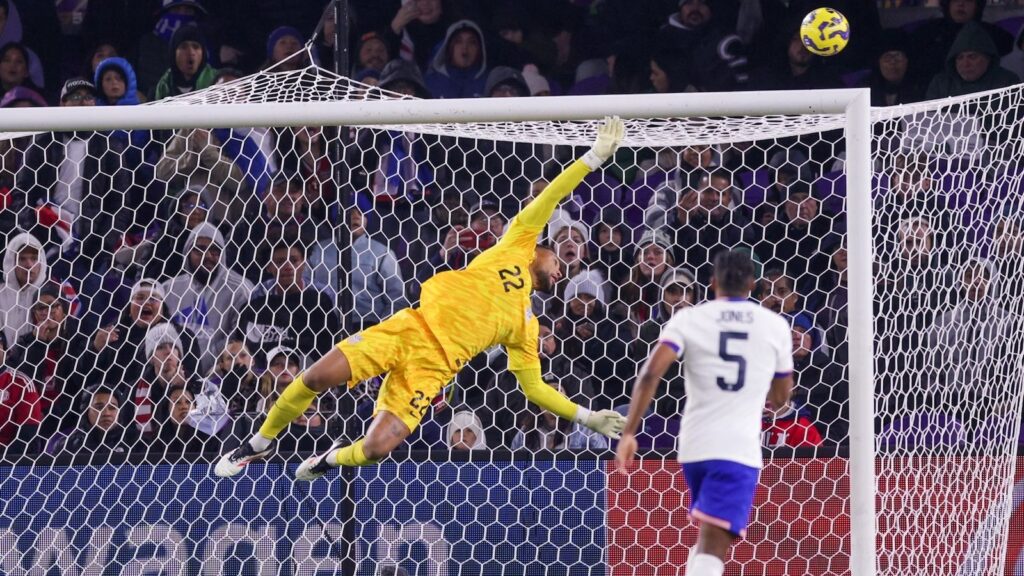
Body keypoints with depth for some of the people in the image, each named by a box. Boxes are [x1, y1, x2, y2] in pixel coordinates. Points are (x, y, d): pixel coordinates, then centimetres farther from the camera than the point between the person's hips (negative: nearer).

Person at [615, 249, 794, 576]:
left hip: (693, 446, 3)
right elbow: (781, 398, 17)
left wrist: (629, 433, -8)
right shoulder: (775, 325, 6)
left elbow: (651, 374, -10)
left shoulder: (689, 319, 4)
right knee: (713, 548, -13)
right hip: (740, 449, -3)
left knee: (709, 537, 24)